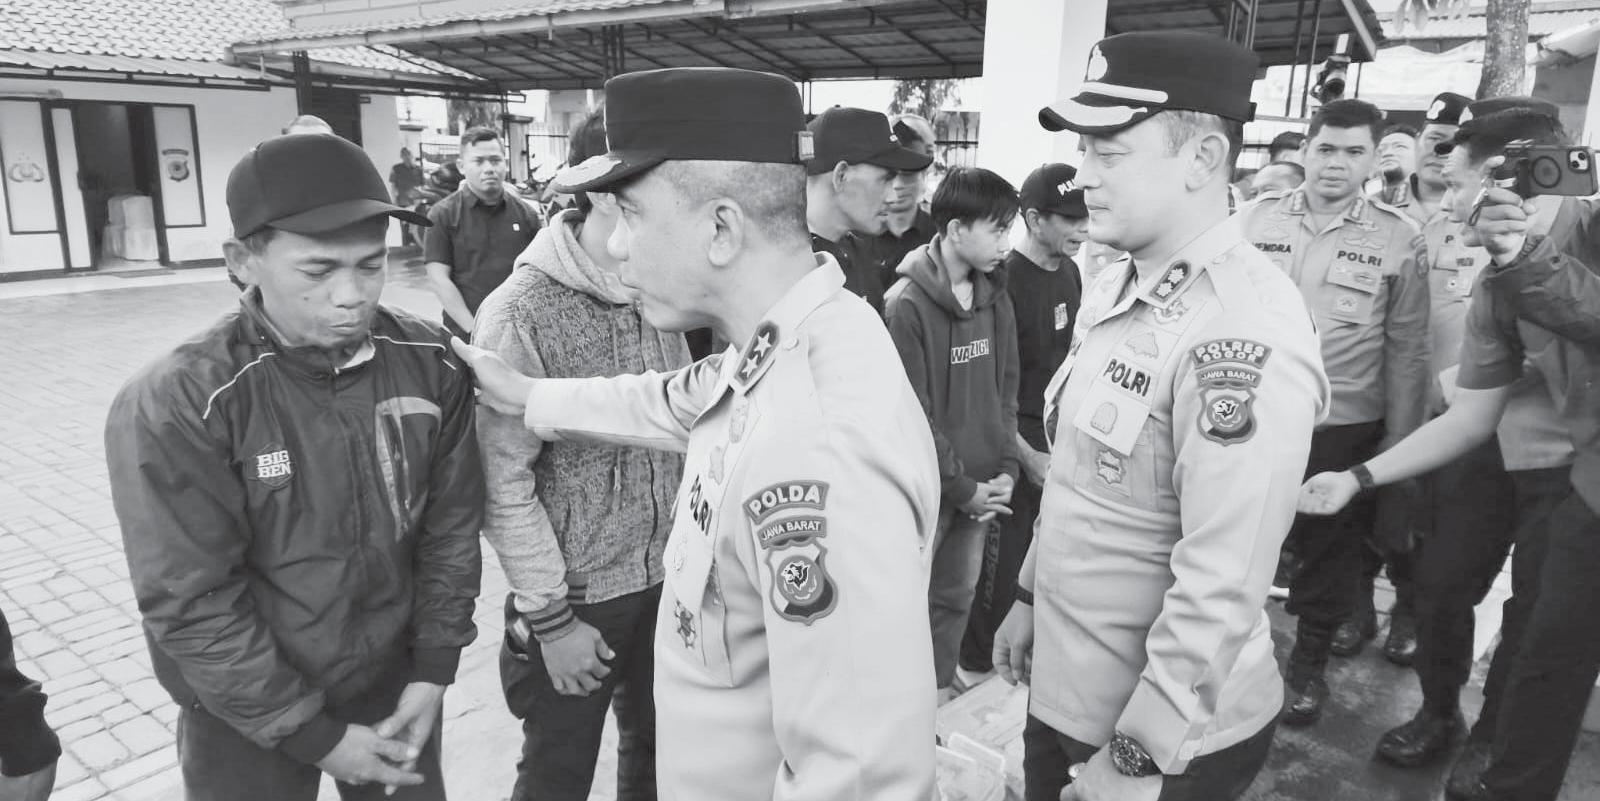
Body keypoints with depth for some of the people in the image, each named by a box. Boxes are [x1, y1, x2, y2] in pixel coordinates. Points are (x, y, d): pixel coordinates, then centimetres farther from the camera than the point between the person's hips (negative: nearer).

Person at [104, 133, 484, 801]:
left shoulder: (431, 364, -11)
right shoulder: (177, 406, -21)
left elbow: (451, 526, -3)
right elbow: (191, 605, -19)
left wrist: (433, 668, -5)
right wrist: (315, 735, -15)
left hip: (398, 682, 4)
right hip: (250, 720, -3)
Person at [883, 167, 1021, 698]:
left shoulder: (995, 295, 5)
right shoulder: (908, 303, -16)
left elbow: (1005, 389, 9)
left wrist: (1005, 470, 1)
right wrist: (962, 487, -12)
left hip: (980, 484, 6)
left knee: (958, 593, 17)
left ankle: (941, 683, 35)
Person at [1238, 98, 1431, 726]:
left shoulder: (1397, 238, -2)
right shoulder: (1258, 219, 0)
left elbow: (1406, 349, 1)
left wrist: (1399, 444, 0)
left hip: (1344, 426, -1)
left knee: (1329, 552, 14)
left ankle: (1308, 664, 35)